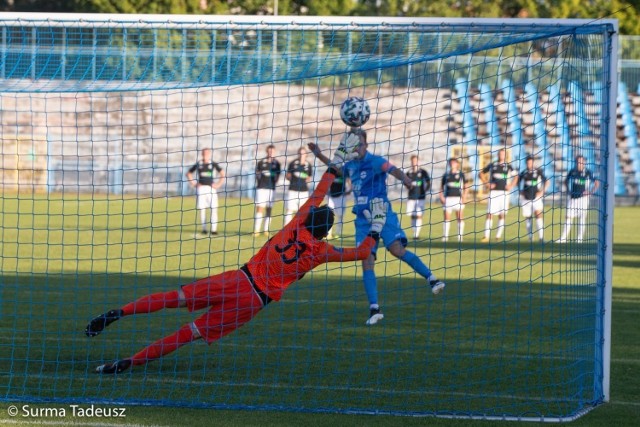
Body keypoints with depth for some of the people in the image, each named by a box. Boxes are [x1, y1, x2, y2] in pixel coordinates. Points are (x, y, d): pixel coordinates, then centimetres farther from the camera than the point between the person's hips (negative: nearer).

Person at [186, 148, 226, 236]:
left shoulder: (213, 164, 3)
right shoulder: (198, 164, 7)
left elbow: (223, 174, 9)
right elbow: (188, 173, 16)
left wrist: (218, 184, 0)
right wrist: (193, 183, 6)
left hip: (211, 188, -1)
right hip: (201, 188, 1)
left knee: (214, 209, -7)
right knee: (201, 209, -1)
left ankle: (214, 229, -5)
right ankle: (204, 228, 7)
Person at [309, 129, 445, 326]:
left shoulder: (375, 162, -9)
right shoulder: (351, 166, 10)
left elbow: (392, 170, -29)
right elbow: (338, 170, 34)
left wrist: (403, 178, -50)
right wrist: (319, 156, 29)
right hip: (363, 219, 6)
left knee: (397, 249, -24)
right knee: (367, 262, -4)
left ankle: (431, 278, -14)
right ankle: (374, 309, -3)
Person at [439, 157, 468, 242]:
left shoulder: (461, 174, 5)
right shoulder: (446, 175, 12)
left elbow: (466, 187, 4)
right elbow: (442, 187, 14)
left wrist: (464, 197, -7)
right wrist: (441, 196, 0)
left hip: (458, 198, -2)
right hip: (448, 198, 2)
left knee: (460, 217, -3)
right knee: (447, 218, -1)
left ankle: (460, 235, 3)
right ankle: (445, 236, 4)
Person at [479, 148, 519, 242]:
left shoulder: (508, 166, 7)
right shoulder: (492, 165, 6)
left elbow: (515, 176, 17)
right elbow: (481, 174, 13)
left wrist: (511, 186, 3)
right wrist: (487, 183, -1)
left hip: (504, 192, 1)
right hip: (494, 192, -1)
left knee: (502, 215, 2)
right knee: (490, 215, -8)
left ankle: (498, 236, 9)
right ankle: (486, 236, -8)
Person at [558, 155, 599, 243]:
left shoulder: (588, 173, -6)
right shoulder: (572, 172, 5)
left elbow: (596, 183, -1)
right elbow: (566, 181, 22)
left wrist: (590, 192, -12)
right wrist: (568, 190, 8)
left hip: (582, 197, -3)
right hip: (572, 197, 3)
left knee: (582, 218, -2)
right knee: (569, 217, 1)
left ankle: (580, 238, 4)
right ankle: (564, 238, 2)